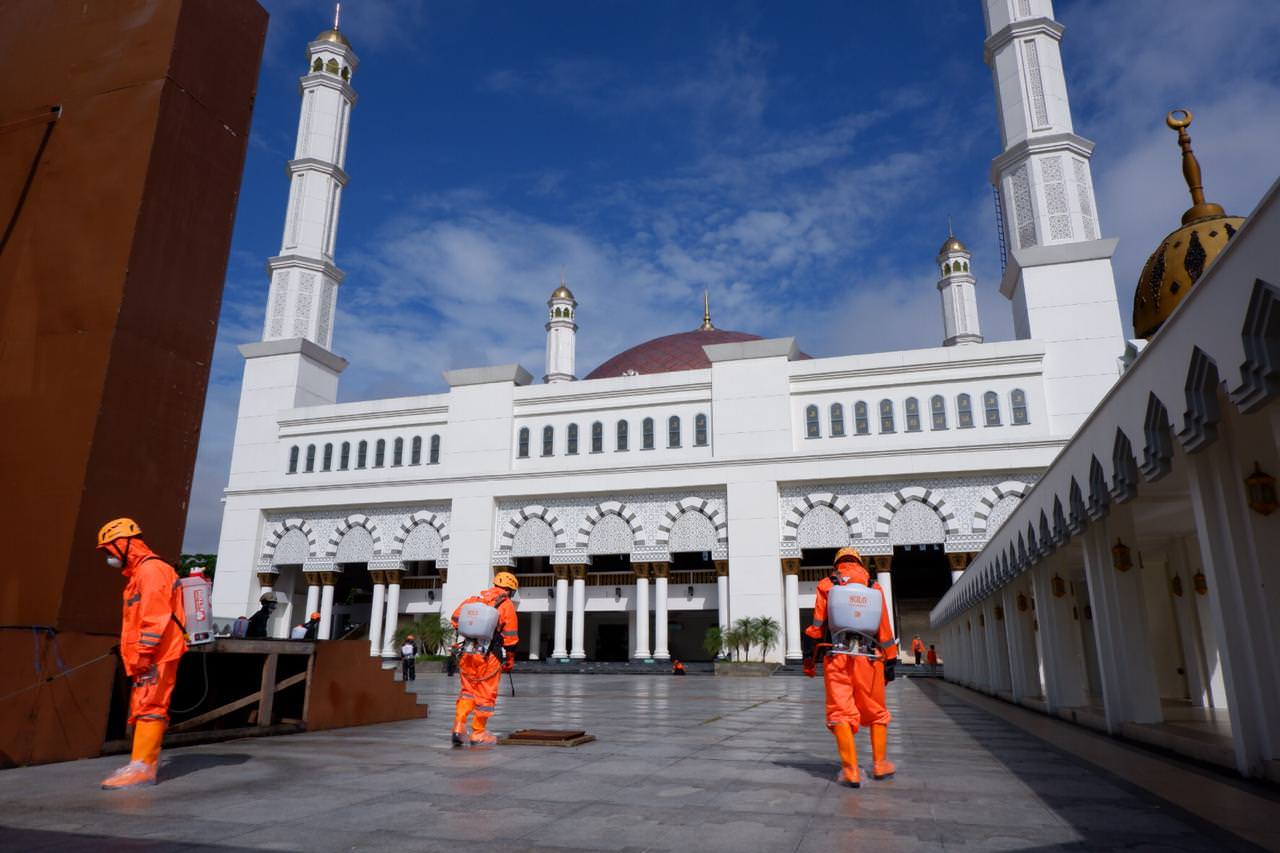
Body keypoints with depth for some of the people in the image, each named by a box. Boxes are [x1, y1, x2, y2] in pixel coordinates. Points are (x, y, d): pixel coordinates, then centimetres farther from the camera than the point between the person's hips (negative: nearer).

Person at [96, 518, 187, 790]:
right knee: (142, 709, 13)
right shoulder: (138, 573, 21)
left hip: (157, 656, -10)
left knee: (148, 707, -10)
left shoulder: (151, 569, -13)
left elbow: (155, 617, -20)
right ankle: (144, 763, 19)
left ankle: (142, 767, -9)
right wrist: (132, 653, 22)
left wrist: (143, 654, -21)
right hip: (148, 658, 10)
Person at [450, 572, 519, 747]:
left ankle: (458, 727, 4)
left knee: (467, 691, 17)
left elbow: (455, 619, 5)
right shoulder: (507, 606, -4)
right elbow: (510, 638, -4)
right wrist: (509, 662, 6)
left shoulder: (474, 600, 9)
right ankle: (478, 734, 14)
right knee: (486, 695, 8)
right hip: (489, 657, -4)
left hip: (466, 654, 4)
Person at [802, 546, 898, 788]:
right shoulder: (874, 588, 10)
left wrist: (810, 657, 2)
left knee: (840, 712, 1)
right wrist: (890, 662, 15)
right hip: (868, 659, 2)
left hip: (836, 658, -1)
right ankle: (879, 763, 24)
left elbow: (816, 625, -1)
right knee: (875, 711, 17)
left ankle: (850, 770, -2)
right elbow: (885, 630, 10)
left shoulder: (826, 586, 6)